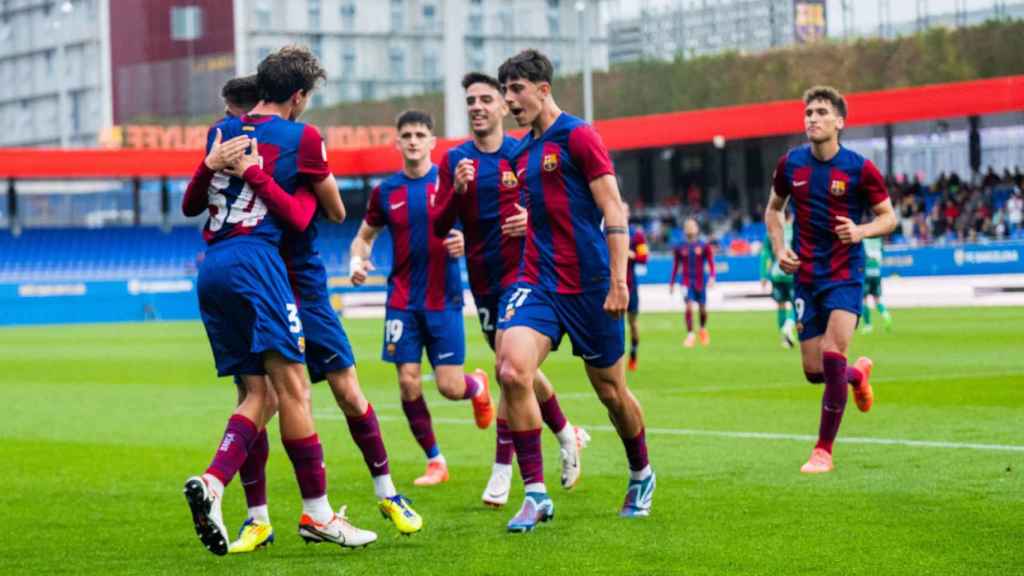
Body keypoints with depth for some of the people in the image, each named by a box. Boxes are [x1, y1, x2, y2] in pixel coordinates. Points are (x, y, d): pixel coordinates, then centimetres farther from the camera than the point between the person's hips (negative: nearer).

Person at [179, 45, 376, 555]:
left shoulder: (221, 133, 18)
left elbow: (191, 207, 24)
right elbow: (331, 200, 22)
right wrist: (336, 209, 41)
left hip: (211, 269, 7)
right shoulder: (300, 137, 4)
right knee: (291, 385, -6)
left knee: (259, 394, 7)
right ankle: (316, 512, -7)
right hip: (254, 261, -7)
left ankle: (211, 484, -13)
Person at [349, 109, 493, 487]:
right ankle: (435, 461, 11)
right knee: (408, 382, -4)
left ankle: (478, 385, 33)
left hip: (444, 299, -2)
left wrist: (466, 241, -23)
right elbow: (364, 236, 17)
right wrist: (357, 262, -4)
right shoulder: (386, 192, 5)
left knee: (450, 387, -5)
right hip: (403, 301, 2)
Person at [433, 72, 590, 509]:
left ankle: (502, 469, -10)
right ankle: (566, 434, 34)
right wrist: (458, 190, -17)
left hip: (520, 268, -4)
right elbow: (440, 227, 1)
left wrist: (532, 220, -18)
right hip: (482, 277, 4)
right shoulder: (454, 160, 5)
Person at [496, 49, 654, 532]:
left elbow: (614, 210, -12)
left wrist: (618, 281, -18)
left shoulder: (577, 136, -8)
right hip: (537, 281, 5)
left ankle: (641, 475, 35)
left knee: (610, 389, 8)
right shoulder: (522, 151, 13)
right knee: (512, 369, -18)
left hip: (588, 284, -5)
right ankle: (535, 493, -13)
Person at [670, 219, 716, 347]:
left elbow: (711, 263, -1)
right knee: (689, 306, -16)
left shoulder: (704, 246, 1)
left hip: (700, 281, 0)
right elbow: (676, 266, 13)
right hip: (686, 281, 0)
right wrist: (672, 283, 13)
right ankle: (690, 334, -11)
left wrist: (712, 277, -17)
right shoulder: (680, 248, 5)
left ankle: (703, 329, 36)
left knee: (702, 308, 8)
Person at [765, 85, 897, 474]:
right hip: (806, 277, 4)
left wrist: (861, 231, -20)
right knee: (814, 371, 4)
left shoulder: (859, 168, -8)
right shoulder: (790, 164, 1)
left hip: (845, 276, -4)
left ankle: (823, 450, -6)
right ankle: (858, 373, 41)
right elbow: (774, 208, 18)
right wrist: (779, 249, 3)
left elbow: (888, 217, 0)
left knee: (832, 355, -19)